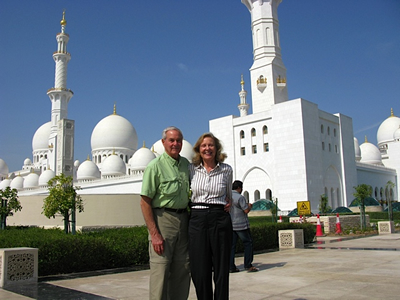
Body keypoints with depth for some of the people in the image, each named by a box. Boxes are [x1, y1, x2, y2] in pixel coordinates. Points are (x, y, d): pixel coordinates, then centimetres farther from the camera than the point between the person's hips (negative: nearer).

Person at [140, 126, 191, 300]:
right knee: (160, 270, -5)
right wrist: (154, 234, -17)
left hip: (183, 219, 6)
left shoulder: (186, 164, 12)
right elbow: (145, 202, -11)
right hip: (162, 219, -6)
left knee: (182, 270, 11)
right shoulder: (155, 166, -8)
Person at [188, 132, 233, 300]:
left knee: (221, 269, 4)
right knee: (200, 271, 3)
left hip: (220, 220, 0)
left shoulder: (226, 170, 6)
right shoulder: (191, 169, 6)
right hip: (197, 220, 0)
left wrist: (229, 204, 2)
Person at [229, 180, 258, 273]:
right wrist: (250, 206, 7)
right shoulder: (240, 197, -13)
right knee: (248, 243, 3)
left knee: (232, 245, 6)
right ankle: (248, 265, 2)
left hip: (230, 224, 7)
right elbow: (246, 210, -14)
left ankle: (231, 267, 5)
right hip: (241, 225, -7)